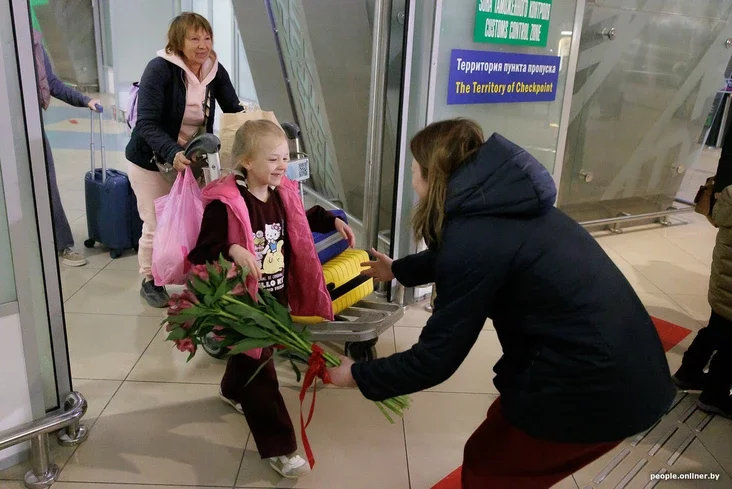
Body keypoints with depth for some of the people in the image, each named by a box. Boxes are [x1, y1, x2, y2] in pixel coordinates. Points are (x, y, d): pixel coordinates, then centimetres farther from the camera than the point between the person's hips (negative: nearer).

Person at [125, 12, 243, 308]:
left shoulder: (215, 70, -8)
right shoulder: (159, 69, -23)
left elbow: (235, 111, 1)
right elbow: (147, 124, -30)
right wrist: (173, 154, -46)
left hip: (192, 159, 5)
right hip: (152, 162, -4)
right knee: (157, 226, 6)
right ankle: (150, 282, 27)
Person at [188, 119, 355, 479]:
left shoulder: (283, 194, 0)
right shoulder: (225, 203, -24)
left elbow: (301, 224, 20)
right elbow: (202, 252, -26)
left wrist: (333, 221, 11)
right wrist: (232, 250, -43)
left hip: (277, 299, 8)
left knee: (250, 357, 30)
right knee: (259, 373, 1)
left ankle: (232, 391, 61)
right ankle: (278, 447, 13)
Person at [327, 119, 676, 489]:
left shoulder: (475, 237, -23)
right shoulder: (496, 205, 5)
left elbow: (435, 358, -15)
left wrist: (358, 375, 0)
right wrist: (397, 270, 41)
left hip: (596, 385, -8)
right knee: (502, 425, 27)